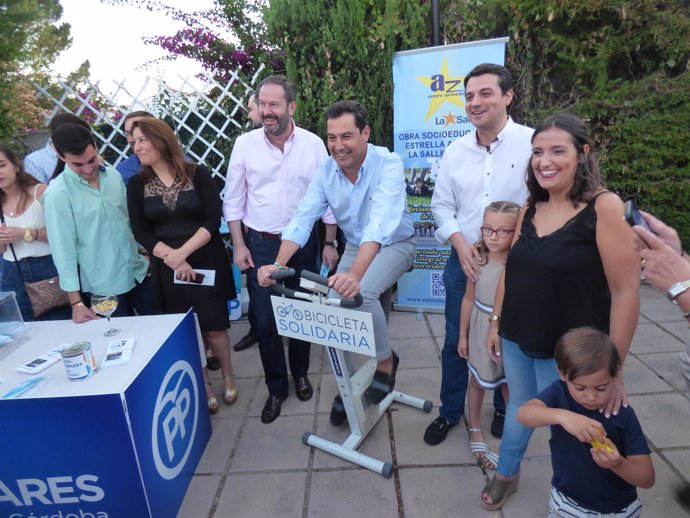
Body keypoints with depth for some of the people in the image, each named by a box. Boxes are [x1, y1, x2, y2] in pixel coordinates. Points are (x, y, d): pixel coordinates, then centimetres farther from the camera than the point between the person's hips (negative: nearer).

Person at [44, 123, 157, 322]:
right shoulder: (58, 193, -15)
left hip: (138, 272, 4)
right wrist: (76, 302, -12)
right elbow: (62, 248, -13)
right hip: (103, 286, -4)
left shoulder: (114, 175, 0)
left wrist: (146, 251, 14)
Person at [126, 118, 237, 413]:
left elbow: (213, 221, -9)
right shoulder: (136, 185, 4)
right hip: (167, 270, 2)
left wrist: (183, 252, -17)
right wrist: (172, 257, -14)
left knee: (214, 328, 3)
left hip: (205, 263, -2)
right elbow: (141, 233, -1)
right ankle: (204, 385, 29)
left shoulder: (198, 174, -2)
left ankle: (228, 376, 30)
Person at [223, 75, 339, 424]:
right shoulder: (245, 144, -4)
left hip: (303, 242, 0)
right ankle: (276, 387, 25)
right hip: (260, 244, 0)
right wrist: (239, 245, -2)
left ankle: (300, 374, 37)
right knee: (265, 320, 4)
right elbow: (234, 199, 2)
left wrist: (330, 243, -2)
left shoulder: (313, 144, -5)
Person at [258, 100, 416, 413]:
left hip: (395, 244, -5)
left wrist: (355, 273, -55)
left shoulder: (388, 165, -26)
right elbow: (303, 218, -16)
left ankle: (385, 362, -3)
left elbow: (380, 223, -40)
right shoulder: (326, 171, -11)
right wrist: (278, 264, -32)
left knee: (361, 293, -31)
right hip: (356, 247, 5)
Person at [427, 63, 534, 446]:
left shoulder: (532, 143, -9)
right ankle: (450, 411, 33)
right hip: (463, 262, 3)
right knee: (455, 342, 13)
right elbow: (441, 204, 7)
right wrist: (460, 243, -9)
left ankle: (504, 409, 40)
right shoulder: (456, 150, 4)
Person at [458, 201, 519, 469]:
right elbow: (469, 299, -1)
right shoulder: (477, 260, -9)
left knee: (510, 385, 14)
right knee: (477, 380, 18)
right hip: (481, 329, 2)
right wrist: (463, 335, 4)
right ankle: (475, 431, 40)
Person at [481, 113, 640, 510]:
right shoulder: (530, 208, 2)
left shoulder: (604, 207, -17)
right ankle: (506, 474, 48)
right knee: (519, 408, 23)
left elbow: (626, 291, -17)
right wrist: (496, 323, 13)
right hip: (517, 340, 5)